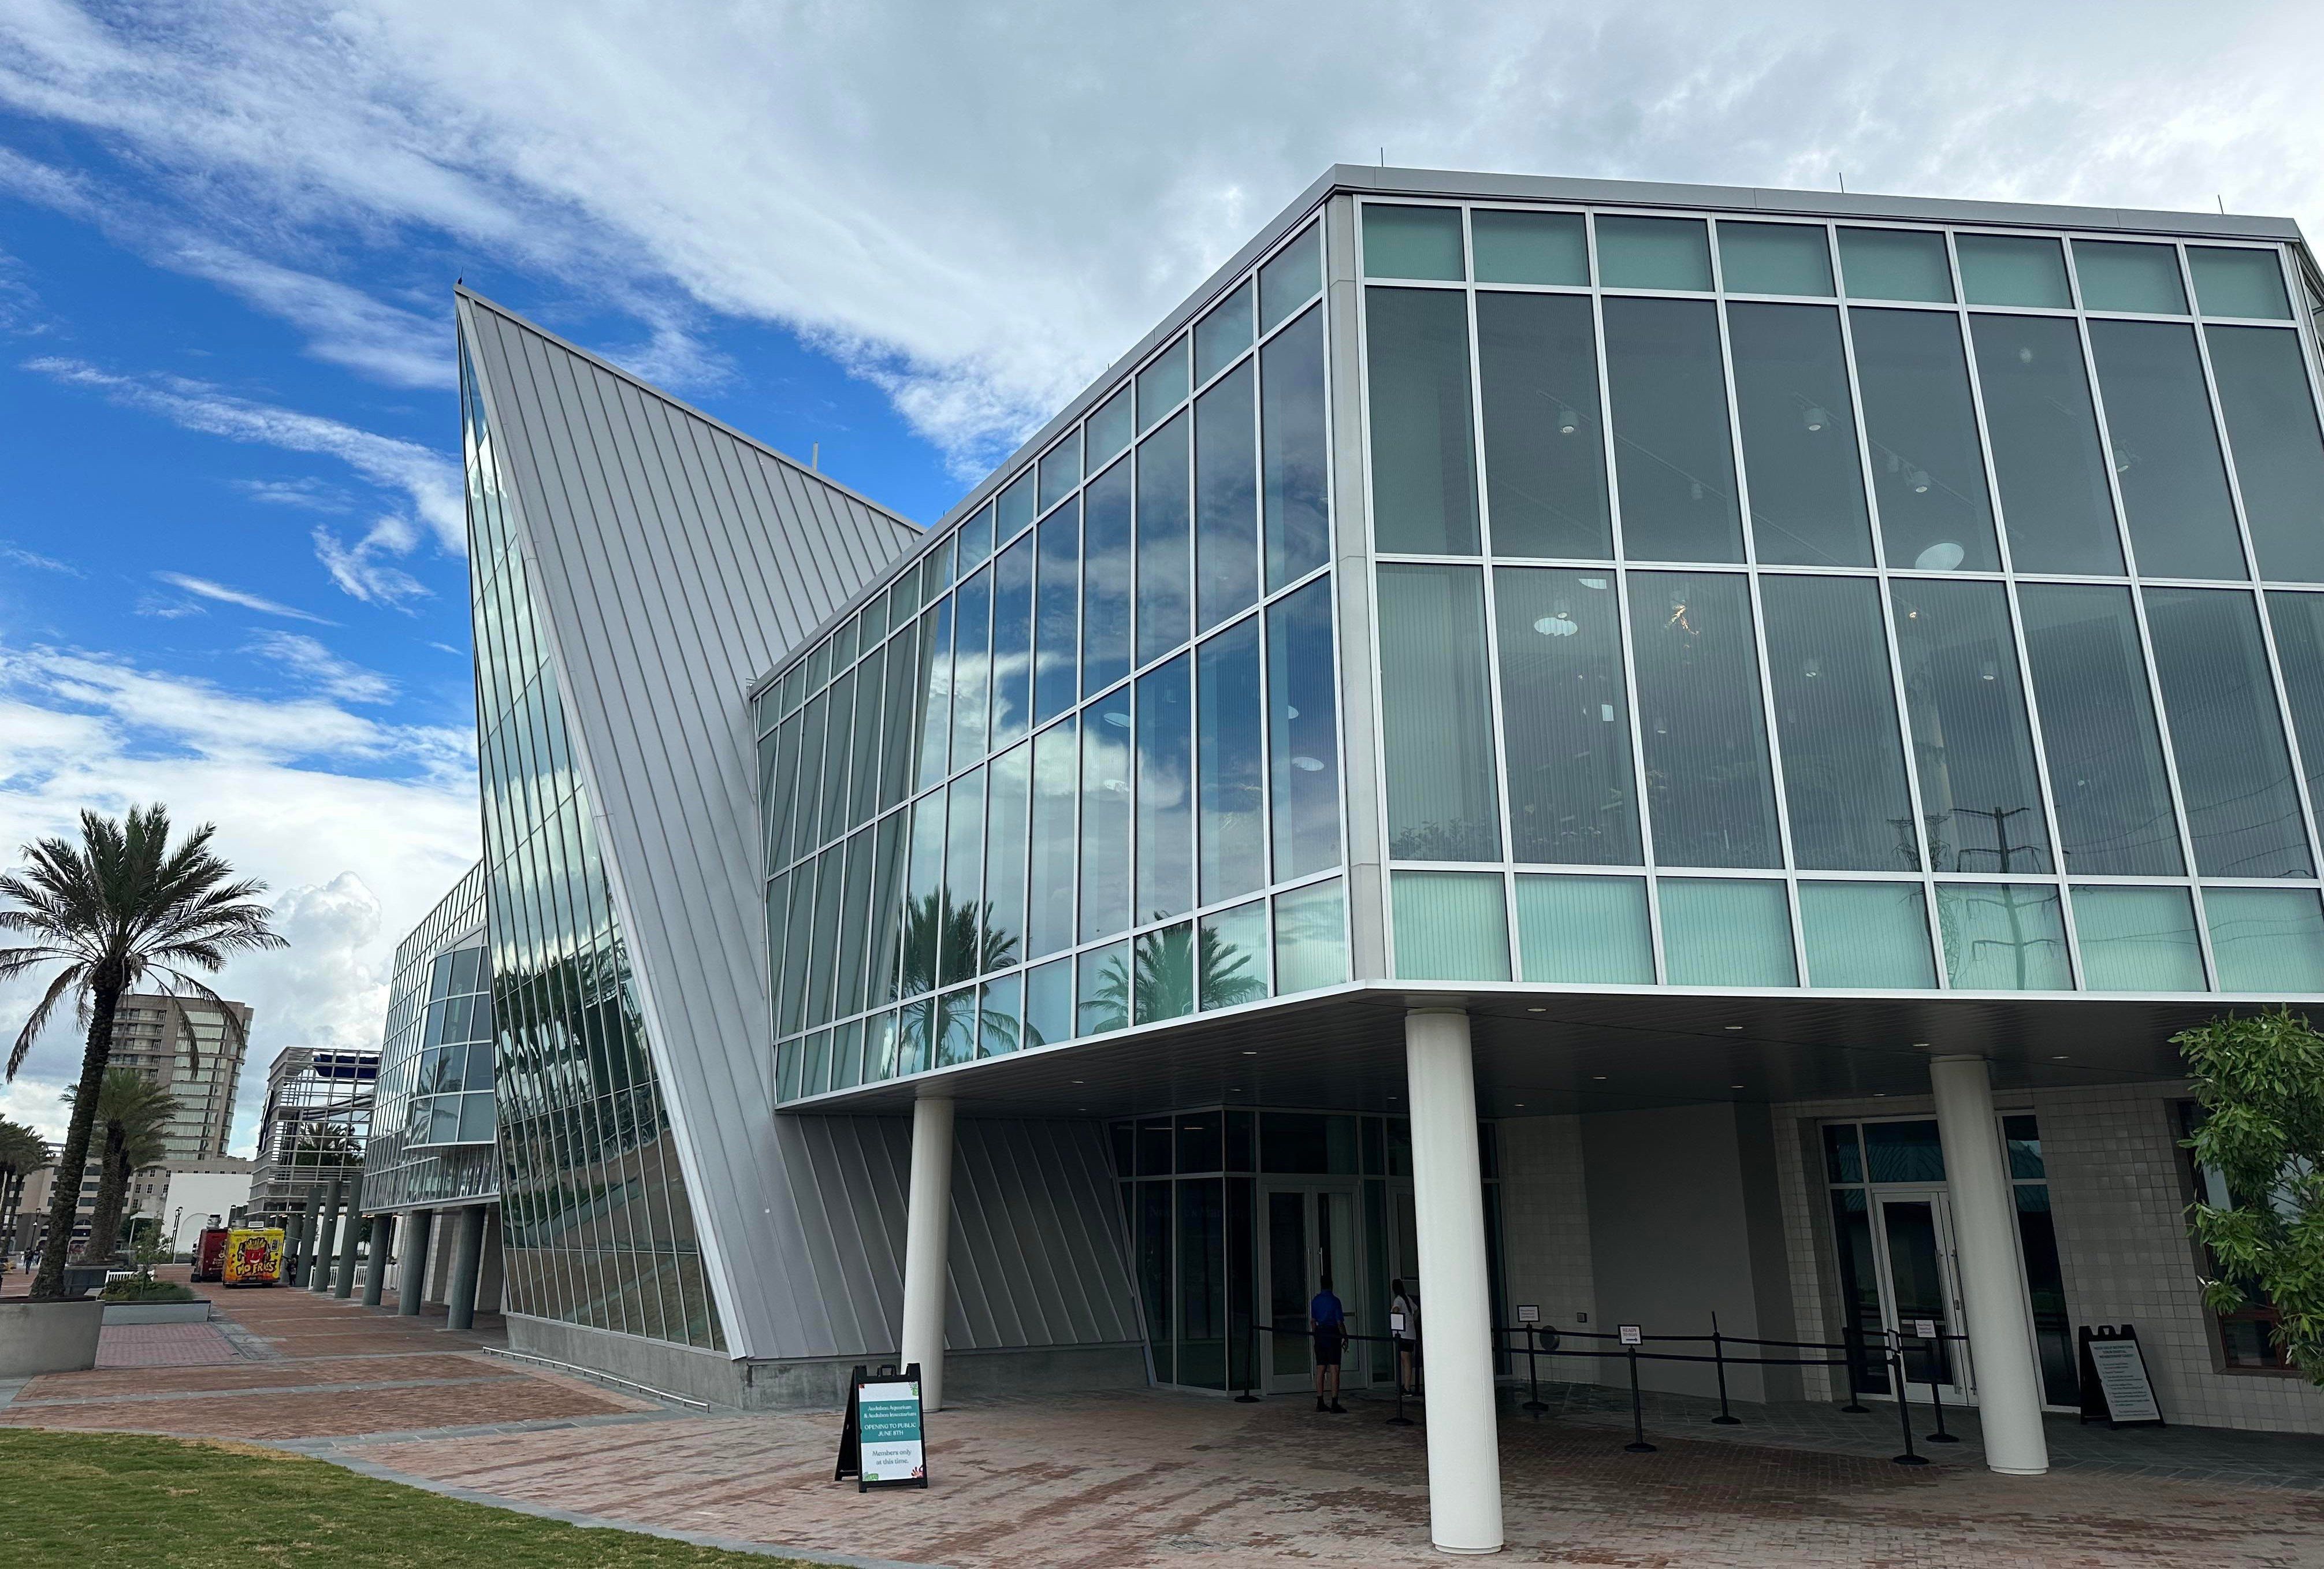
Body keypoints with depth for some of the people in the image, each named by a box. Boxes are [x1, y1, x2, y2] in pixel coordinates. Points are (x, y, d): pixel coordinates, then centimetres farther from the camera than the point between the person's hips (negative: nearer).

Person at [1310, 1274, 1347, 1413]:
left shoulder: (1315, 1301, 8)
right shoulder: (1334, 1301, -9)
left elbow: (1312, 1321, 10)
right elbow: (1340, 1323, -9)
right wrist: (1345, 1339, -2)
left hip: (1319, 1334, 6)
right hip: (1333, 1335, -6)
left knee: (1320, 1369, 9)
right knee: (1334, 1369, -5)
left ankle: (1320, 1403, 12)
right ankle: (1334, 1404, -8)